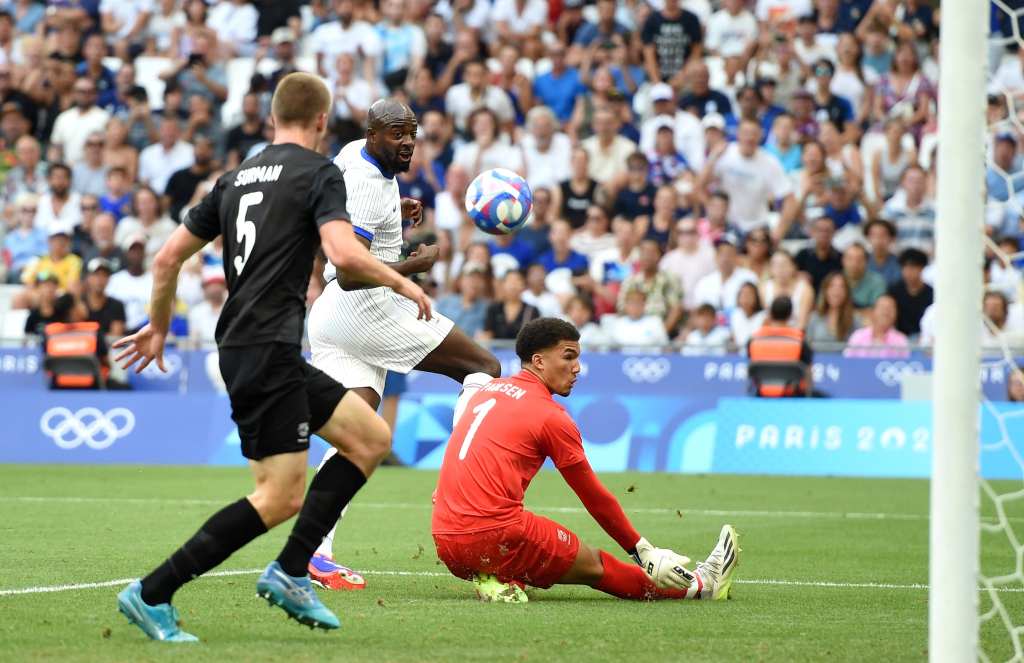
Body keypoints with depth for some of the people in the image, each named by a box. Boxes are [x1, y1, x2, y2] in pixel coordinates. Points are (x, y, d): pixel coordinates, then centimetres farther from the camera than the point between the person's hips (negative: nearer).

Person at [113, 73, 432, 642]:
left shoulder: (238, 178, 18)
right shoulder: (319, 173, -4)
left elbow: (169, 258, 19)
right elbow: (343, 253, -20)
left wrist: (159, 327, 33)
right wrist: (403, 283, -4)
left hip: (244, 349, 9)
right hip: (268, 352, -9)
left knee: (372, 438, 13)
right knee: (281, 496, -10)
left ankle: (290, 573, 7)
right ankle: (153, 595, -12)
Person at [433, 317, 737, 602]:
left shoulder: (489, 390, 17)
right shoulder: (551, 415, -4)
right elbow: (595, 498, 2)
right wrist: (643, 551, 11)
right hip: (493, 536, -7)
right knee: (595, 565, 7)